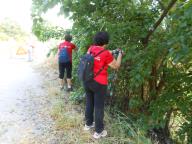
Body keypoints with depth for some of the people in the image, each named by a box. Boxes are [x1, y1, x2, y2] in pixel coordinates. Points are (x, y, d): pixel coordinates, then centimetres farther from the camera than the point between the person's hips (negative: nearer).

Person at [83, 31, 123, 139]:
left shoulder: (91, 48, 0)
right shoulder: (106, 54, -17)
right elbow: (116, 66, -4)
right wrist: (120, 54, 8)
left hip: (87, 81, 7)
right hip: (99, 84, -6)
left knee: (89, 103, 20)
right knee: (99, 107, 5)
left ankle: (88, 124, 37)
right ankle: (99, 131, 18)